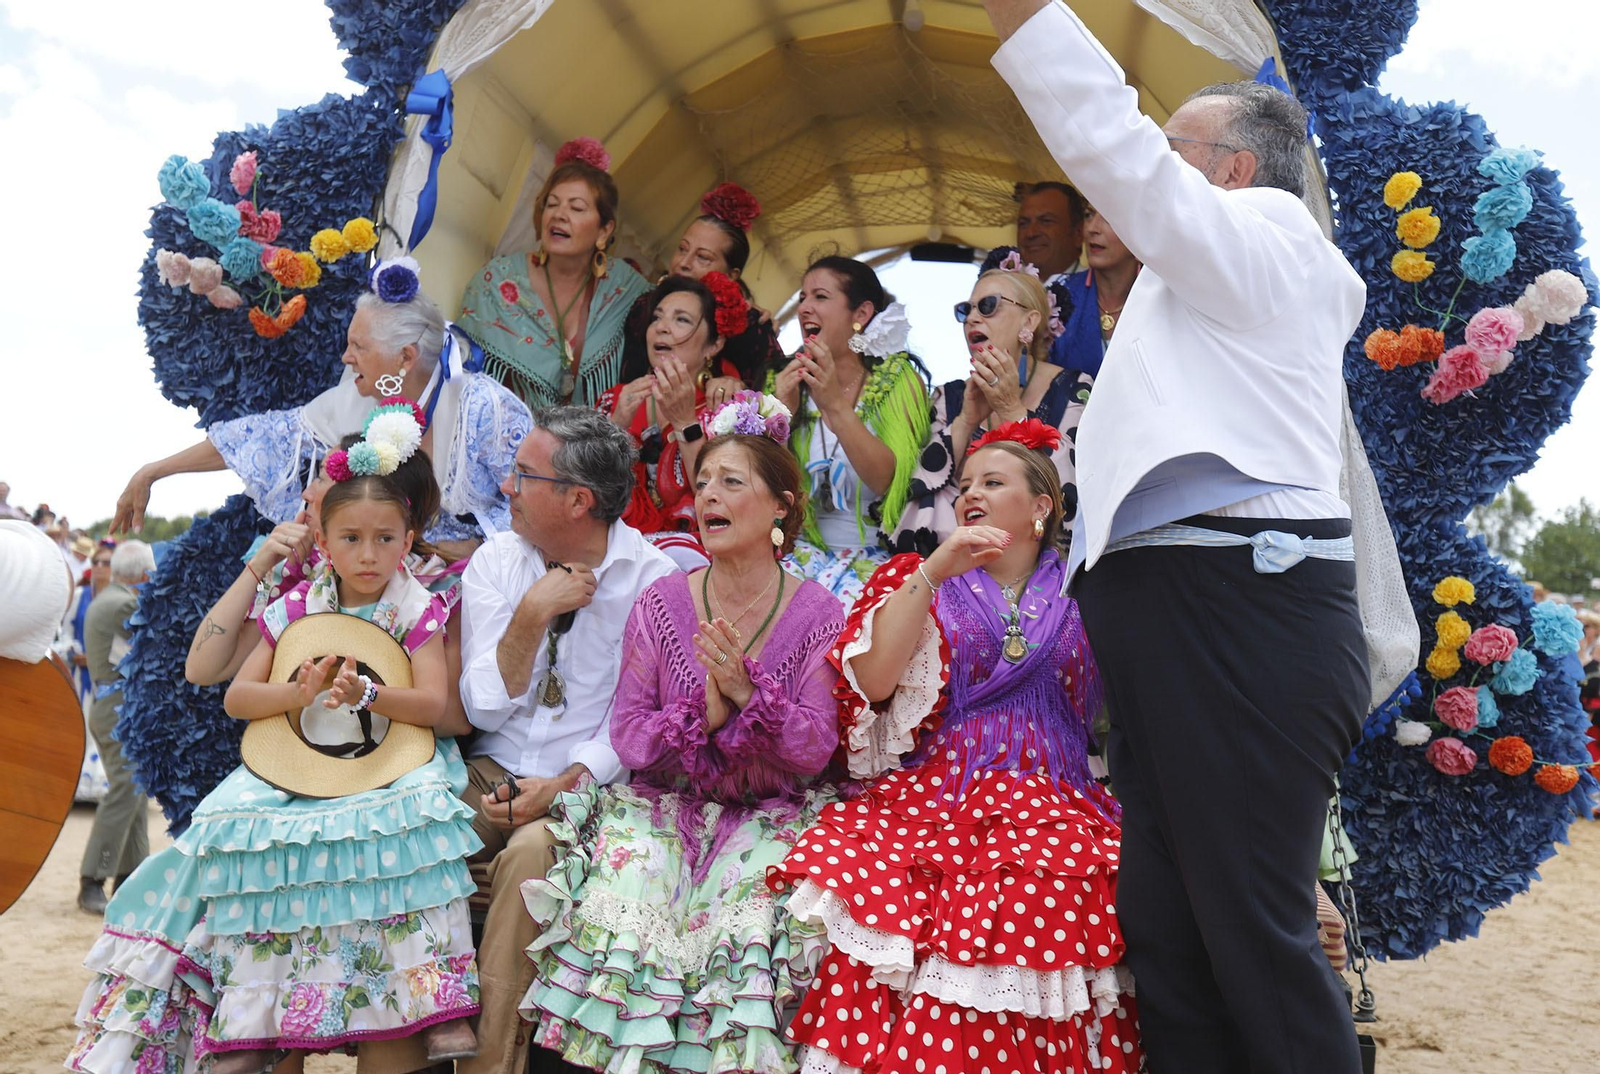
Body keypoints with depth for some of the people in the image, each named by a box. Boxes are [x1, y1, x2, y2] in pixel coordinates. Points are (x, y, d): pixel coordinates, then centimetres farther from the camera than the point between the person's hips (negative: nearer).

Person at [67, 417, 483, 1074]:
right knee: (245, 833, -22)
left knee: (408, 821, -33)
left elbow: (434, 706, -11)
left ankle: (437, 1003, -26)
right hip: (295, 761, 3)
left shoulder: (419, 611, -1)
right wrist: (300, 691, -15)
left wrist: (364, 693, -28)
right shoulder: (295, 608, 6)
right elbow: (236, 698, 5)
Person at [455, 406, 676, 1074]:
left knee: (531, 851, -33)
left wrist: (567, 782, -20)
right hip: (490, 774, 4)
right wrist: (532, 614, -15)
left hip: (586, 785, -3)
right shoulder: (495, 561, 4)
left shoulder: (651, 579, -6)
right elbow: (484, 709, -2)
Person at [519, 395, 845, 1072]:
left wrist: (748, 691, -22)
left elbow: (816, 750, -6)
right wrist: (704, 717, -20)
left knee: (749, 917, -26)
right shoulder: (660, 603, 2)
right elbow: (627, 734, -1)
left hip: (767, 814, -1)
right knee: (621, 897, -23)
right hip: (666, 804, 2)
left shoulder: (816, 616, -2)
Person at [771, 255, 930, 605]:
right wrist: (780, 413, -15)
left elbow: (892, 481, -17)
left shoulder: (898, 378, -2)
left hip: (875, 555, -2)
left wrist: (835, 404, -27)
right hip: (803, 549, 2)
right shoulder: (787, 381, 5)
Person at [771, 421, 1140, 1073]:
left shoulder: (1079, 597, 17)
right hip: (931, 793, 0)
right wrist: (934, 570, -7)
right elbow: (872, 682, -2)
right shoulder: (918, 579, 16)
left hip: (1051, 799, 1)